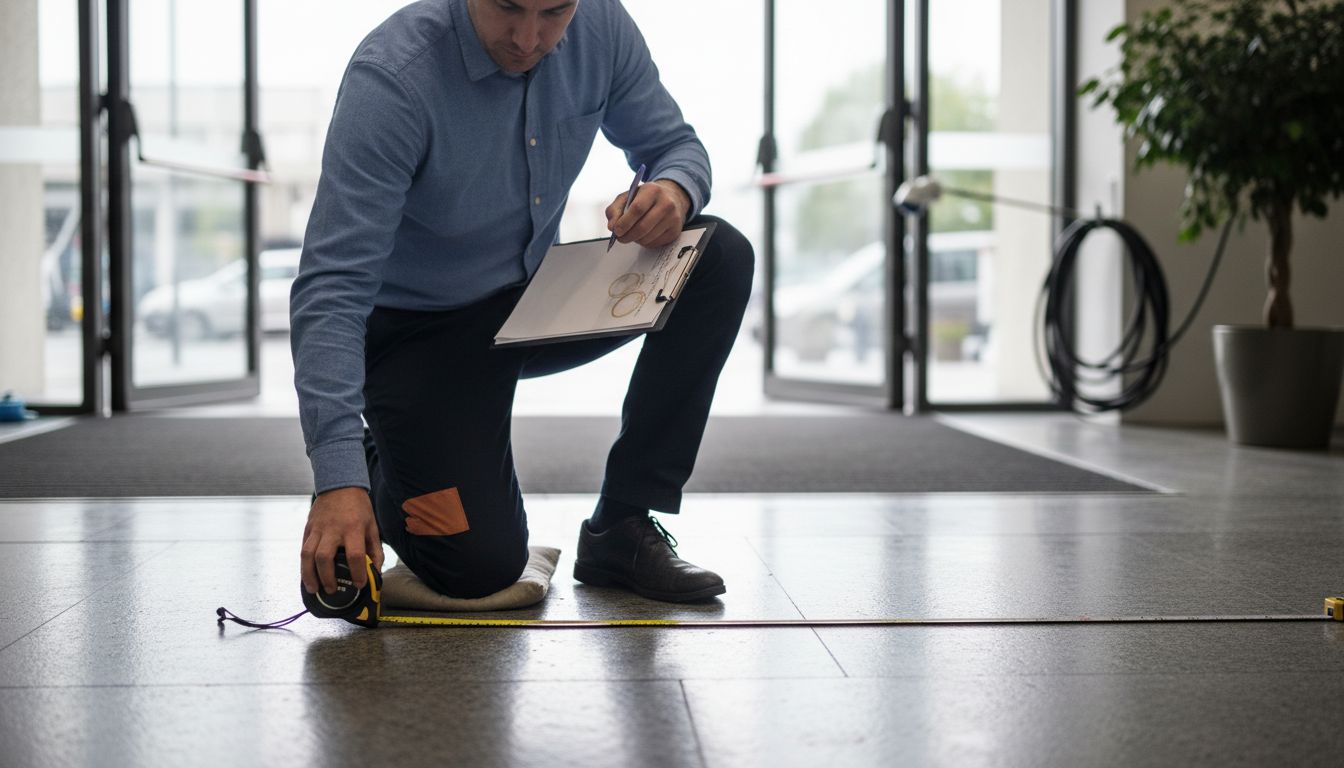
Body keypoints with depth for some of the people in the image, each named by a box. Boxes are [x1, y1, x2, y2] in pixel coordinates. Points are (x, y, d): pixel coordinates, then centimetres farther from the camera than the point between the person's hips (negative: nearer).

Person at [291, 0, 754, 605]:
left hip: (538, 300, 6)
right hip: (418, 329, -5)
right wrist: (338, 478, -42)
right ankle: (377, 467, 17)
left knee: (722, 259, -17)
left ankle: (621, 528, -9)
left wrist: (674, 190, -26)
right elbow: (331, 287, -33)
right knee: (483, 567, -19)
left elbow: (675, 145, 2)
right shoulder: (392, 76, -30)